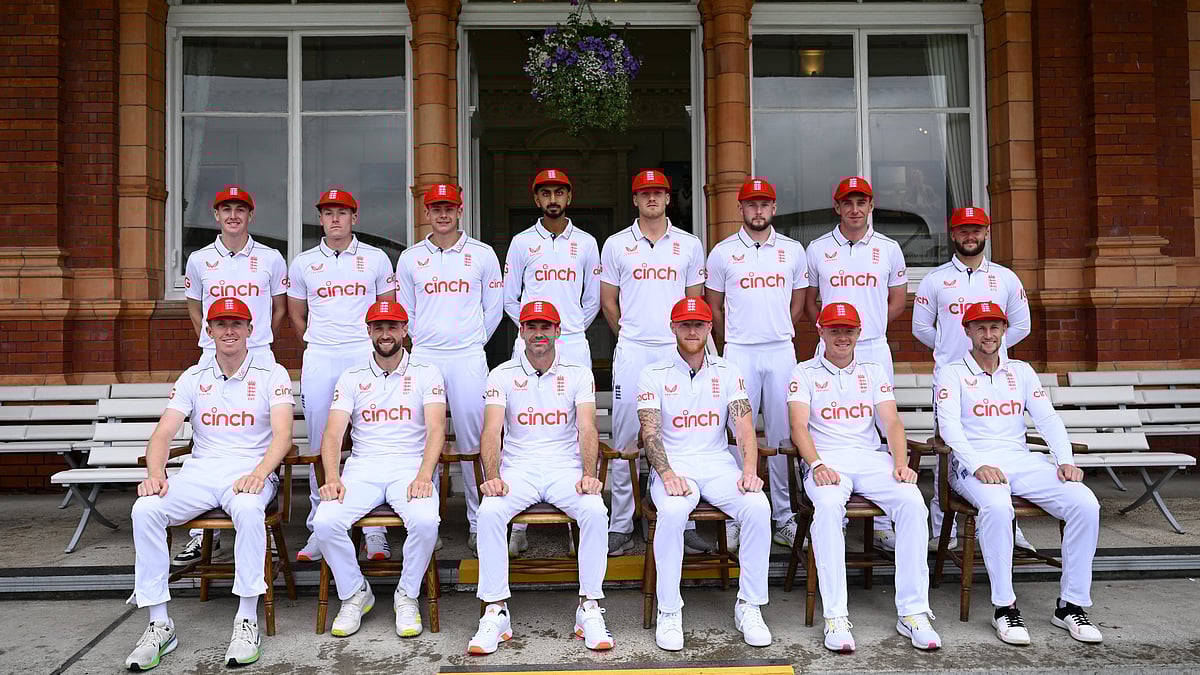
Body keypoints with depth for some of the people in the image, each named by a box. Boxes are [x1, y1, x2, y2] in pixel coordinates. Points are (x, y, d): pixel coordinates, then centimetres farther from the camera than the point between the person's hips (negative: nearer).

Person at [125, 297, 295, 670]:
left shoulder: (272, 374, 2)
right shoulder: (193, 378, 13)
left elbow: (283, 434, -11)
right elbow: (163, 433, 4)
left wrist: (259, 472, -30)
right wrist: (155, 473, -17)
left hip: (251, 470, -3)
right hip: (200, 471, 4)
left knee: (248, 507, -38)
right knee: (145, 509, -24)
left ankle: (247, 620, -27)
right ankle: (159, 625, -15)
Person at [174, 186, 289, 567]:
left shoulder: (270, 259, 5)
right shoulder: (199, 260, 9)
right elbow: (194, 309, 20)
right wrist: (214, 341, 13)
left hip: (259, 357, -1)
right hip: (212, 359, 2)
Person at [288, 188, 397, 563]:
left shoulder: (376, 259, 9)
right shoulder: (303, 263, 13)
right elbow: (296, 314, 21)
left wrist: (377, 345, 7)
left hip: (365, 355, -1)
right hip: (319, 360, 2)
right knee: (320, 446, 3)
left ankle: (375, 530, 3)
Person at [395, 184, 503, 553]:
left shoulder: (482, 254, 5)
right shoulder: (409, 258, 8)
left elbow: (494, 307, 10)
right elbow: (405, 311, 15)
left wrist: (474, 341, 10)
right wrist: (424, 342, 12)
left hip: (468, 358, -1)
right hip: (423, 357, 2)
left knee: (473, 439, 0)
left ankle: (479, 522, 9)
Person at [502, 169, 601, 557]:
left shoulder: (586, 243, 11)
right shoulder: (521, 242, 9)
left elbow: (593, 299, 15)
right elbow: (509, 297, 11)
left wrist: (573, 328, 7)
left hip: (573, 345, 1)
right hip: (529, 346, 0)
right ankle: (518, 526, 2)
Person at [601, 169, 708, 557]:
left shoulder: (689, 245, 10)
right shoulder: (616, 245, 7)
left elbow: (695, 300, 14)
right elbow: (608, 300, 12)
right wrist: (628, 334, 11)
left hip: (677, 350, 1)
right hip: (631, 351, -1)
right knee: (625, 439, 0)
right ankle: (621, 527, 8)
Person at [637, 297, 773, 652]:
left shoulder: (728, 373, 11)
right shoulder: (654, 375, 4)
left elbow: (744, 427, 1)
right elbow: (650, 433, -6)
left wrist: (749, 469, -19)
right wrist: (668, 474, -24)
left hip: (718, 462, 2)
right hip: (673, 464, -2)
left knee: (758, 507, -27)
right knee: (672, 511, -35)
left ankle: (749, 606, -12)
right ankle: (669, 611, -20)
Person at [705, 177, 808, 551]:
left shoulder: (793, 250, 9)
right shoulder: (723, 252, 4)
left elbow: (798, 303, 16)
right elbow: (714, 307, 10)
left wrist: (776, 334, 12)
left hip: (781, 352, 2)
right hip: (739, 353, -2)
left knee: (783, 435, 5)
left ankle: (783, 517, 14)